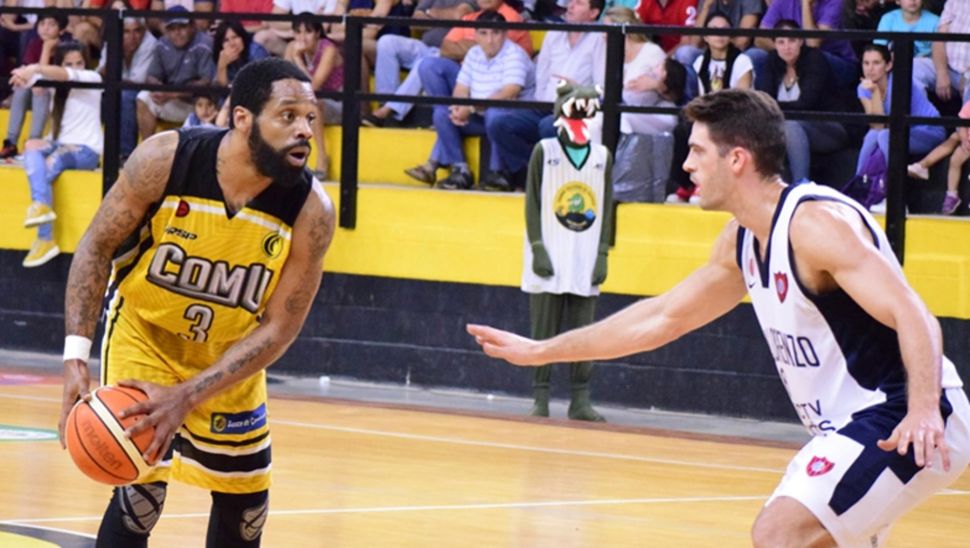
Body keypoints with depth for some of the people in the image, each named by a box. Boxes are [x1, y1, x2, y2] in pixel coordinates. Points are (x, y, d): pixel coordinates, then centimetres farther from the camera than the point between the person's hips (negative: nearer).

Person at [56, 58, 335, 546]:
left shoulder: (311, 211, -26)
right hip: (144, 330, -3)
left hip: (230, 351, 3)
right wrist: (76, 355, -24)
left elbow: (277, 329, -21)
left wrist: (187, 397, -31)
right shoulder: (165, 159, -28)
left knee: (244, 503, 13)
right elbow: (97, 245, -15)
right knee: (140, 492, -16)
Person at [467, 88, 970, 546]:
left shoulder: (816, 223, -19)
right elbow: (661, 318, 22)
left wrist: (923, 411, -44)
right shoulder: (741, 242, 10)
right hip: (849, 426, 10)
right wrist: (540, 352, 24)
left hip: (902, 425, -10)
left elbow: (914, 319, -28)